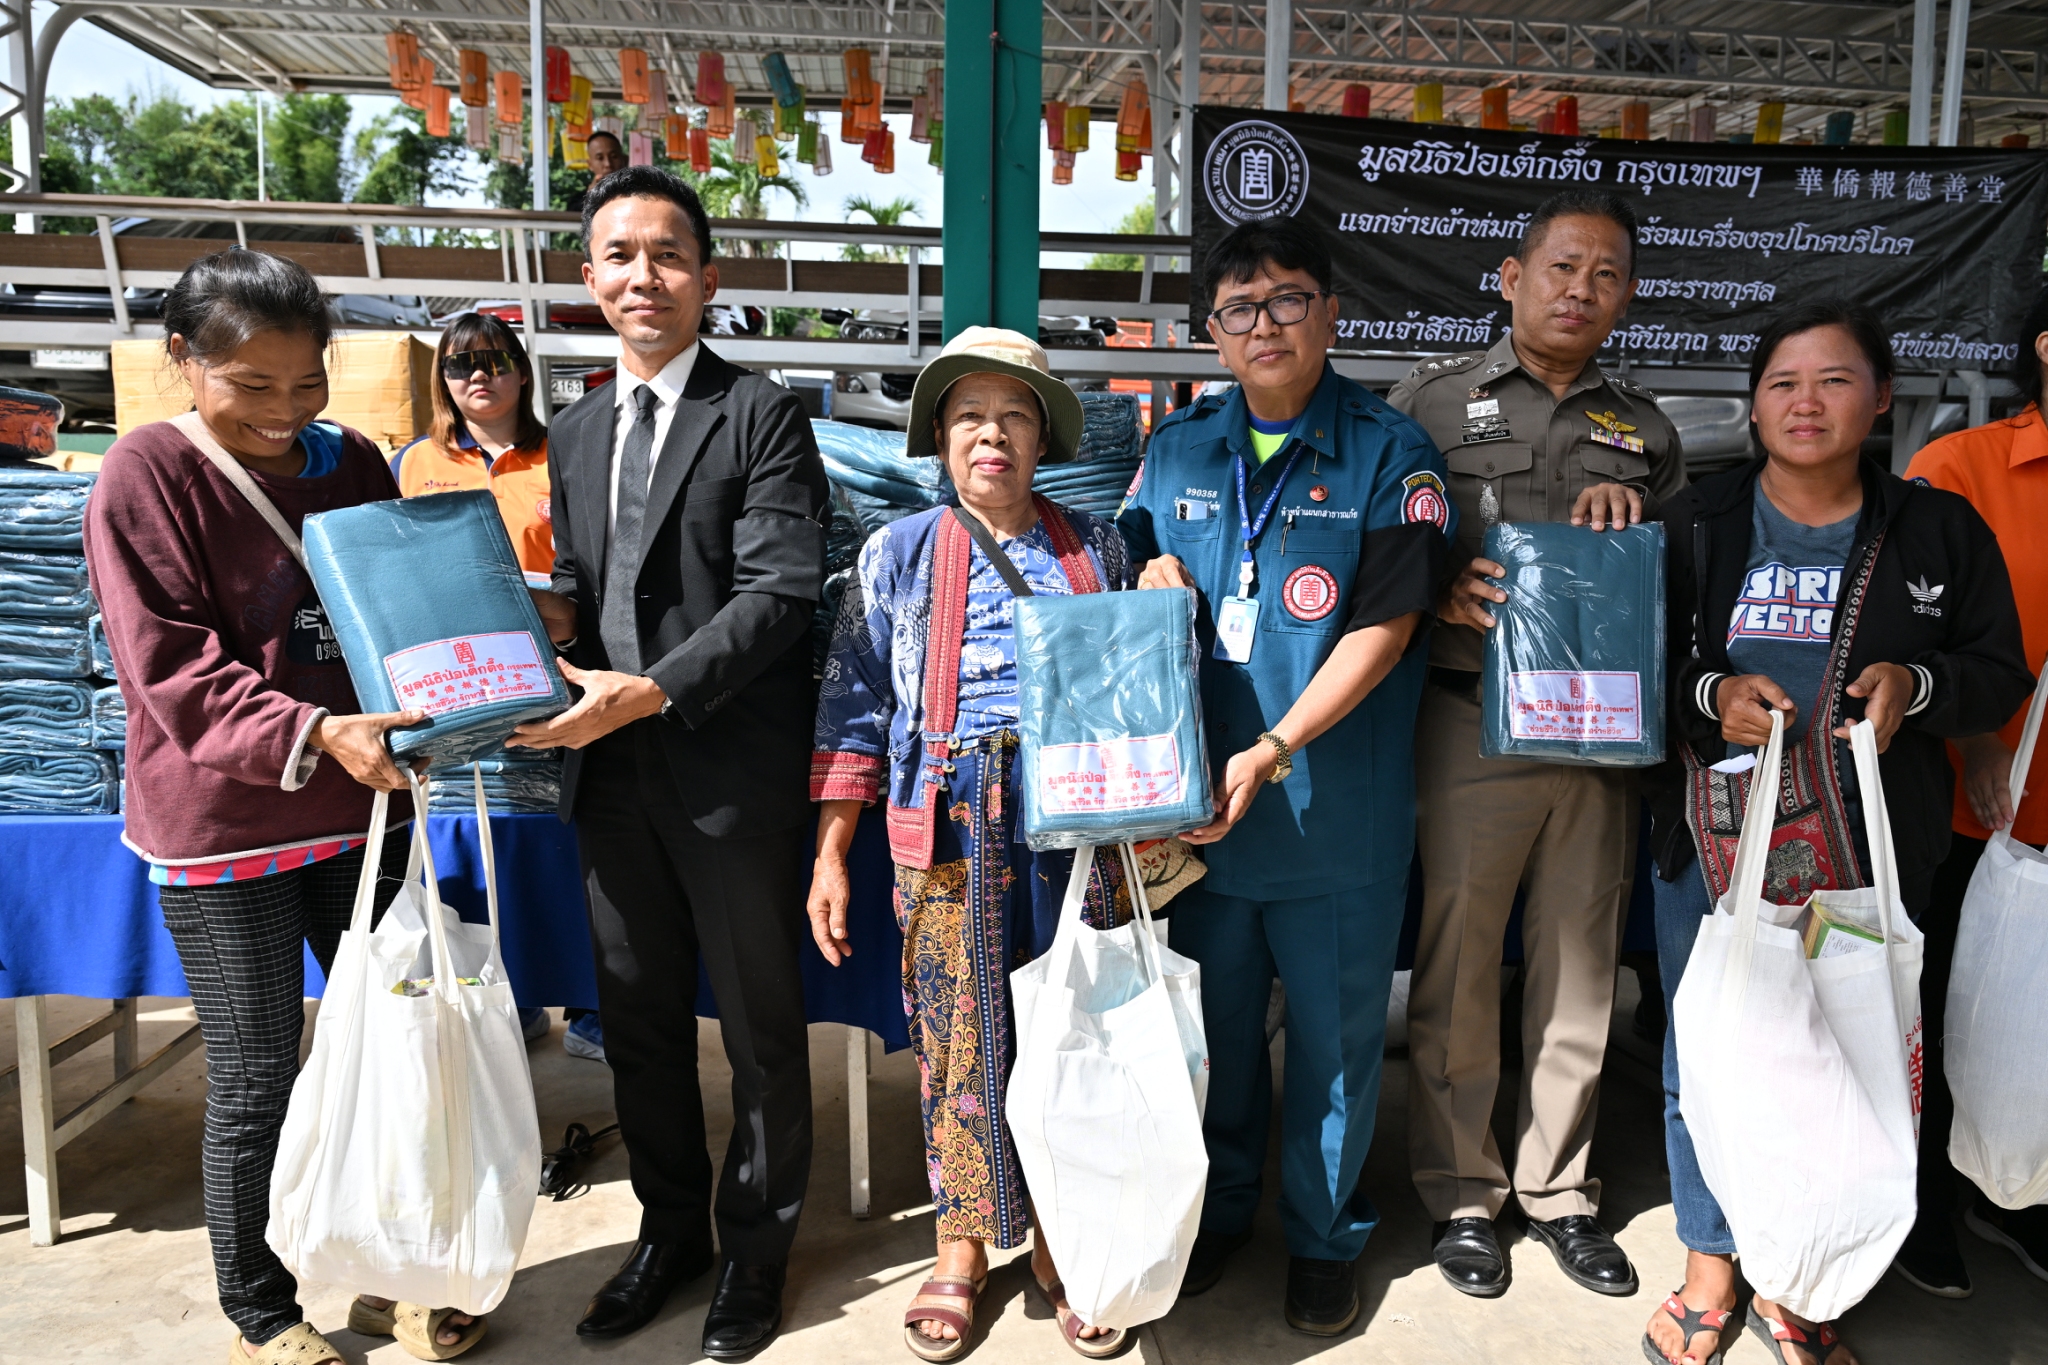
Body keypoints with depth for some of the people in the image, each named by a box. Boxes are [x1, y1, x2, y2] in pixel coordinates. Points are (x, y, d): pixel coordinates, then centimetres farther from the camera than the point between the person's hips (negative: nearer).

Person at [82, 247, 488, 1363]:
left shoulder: (352, 463, 6)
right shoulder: (146, 473, -8)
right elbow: (175, 671, -14)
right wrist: (316, 733, -28)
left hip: (362, 808, 5)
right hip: (224, 830, -4)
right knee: (255, 1084, 7)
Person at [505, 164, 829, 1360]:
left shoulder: (763, 415, -7)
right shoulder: (575, 433, 14)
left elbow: (783, 591, -16)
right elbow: (575, 589, 19)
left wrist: (648, 694, -23)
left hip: (734, 773, -6)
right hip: (612, 774, 6)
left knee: (760, 1028, 10)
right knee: (638, 1021, 18)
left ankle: (757, 1248, 31)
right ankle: (672, 1228, 39)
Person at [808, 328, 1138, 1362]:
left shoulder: (1095, 548, 11)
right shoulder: (900, 553, 7)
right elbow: (854, 704, 4)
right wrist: (830, 855, 1)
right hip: (951, 836, -1)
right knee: (959, 1036, 4)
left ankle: (1060, 1239, 26)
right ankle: (962, 1244, 24)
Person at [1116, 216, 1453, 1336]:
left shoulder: (1389, 453, -5)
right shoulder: (1177, 449, 7)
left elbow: (1385, 627, -13)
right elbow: (1132, 570, 18)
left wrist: (1270, 753, -21)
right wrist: (1152, 575, -8)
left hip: (1334, 811, -3)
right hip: (1199, 801, 3)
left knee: (1333, 1033, 12)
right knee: (1214, 1021, 17)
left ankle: (1323, 1234, 34)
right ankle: (1218, 1209, 40)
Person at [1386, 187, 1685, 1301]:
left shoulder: (1646, 428, 16)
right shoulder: (1433, 397, 4)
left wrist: (1637, 515, -3)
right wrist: (1437, 592, -18)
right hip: (1470, 726, -3)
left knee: (1580, 970, 12)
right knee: (1456, 969, 4)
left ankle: (1559, 1191, 30)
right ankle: (1461, 1195, 22)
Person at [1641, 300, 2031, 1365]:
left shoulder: (1940, 533, 5)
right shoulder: (1694, 523, 4)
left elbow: (2000, 674, 8)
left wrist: (1917, 684, -12)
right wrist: (1710, 694, -16)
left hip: (1864, 858, 0)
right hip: (1709, 846, 0)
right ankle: (1710, 1274, 30)